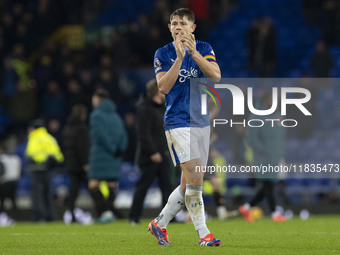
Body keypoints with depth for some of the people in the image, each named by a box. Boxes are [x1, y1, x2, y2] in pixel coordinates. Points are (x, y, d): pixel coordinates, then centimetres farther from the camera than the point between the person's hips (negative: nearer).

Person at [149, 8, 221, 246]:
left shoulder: (204, 49, 6)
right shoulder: (163, 54, 0)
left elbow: (216, 75, -11)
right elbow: (163, 87, -12)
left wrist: (194, 53, -21)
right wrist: (179, 58, -20)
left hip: (201, 121, 4)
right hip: (177, 121, -4)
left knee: (189, 183, 8)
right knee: (194, 176, -17)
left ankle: (160, 224, 25)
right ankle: (203, 233, -15)